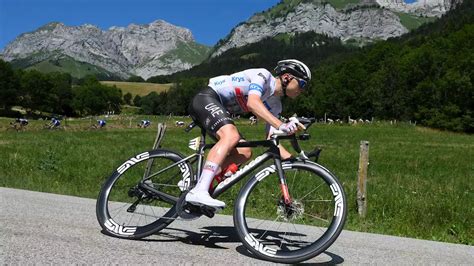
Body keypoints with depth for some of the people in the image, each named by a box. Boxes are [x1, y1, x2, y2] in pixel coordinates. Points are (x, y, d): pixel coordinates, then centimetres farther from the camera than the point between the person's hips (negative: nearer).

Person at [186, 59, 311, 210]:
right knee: (231, 135, -33)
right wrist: (281, 125, -43)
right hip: (206, 98, -9)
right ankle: (198, 192, -42)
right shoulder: (263, 75, -13)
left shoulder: (275, 105, 10)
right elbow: (253, 102, -32)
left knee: (244, 153, -5)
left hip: (221, 113, 9)